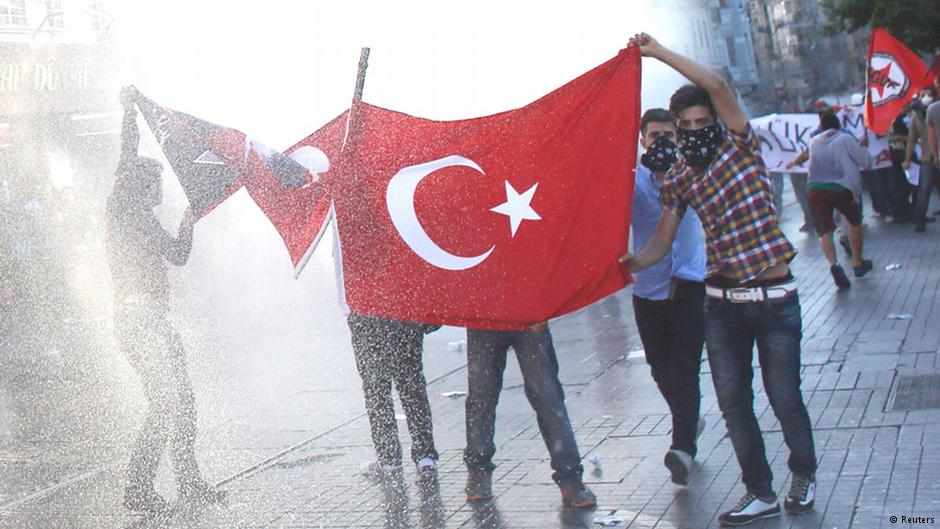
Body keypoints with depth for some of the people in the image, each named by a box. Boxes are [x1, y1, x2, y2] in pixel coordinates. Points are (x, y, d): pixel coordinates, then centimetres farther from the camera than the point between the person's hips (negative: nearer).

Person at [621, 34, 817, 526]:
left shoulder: (741, 148, -4)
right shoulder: (678, 180, 6)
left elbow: (717, 86, -17)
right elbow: (663, 239, 4)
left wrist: (659, 52, -16)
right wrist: (638, 260, -19)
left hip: (775, 298, -4)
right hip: (722, 304, 4)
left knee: (783, 395, 1)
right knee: (733, 400, 4)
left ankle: (804, 474, 27)